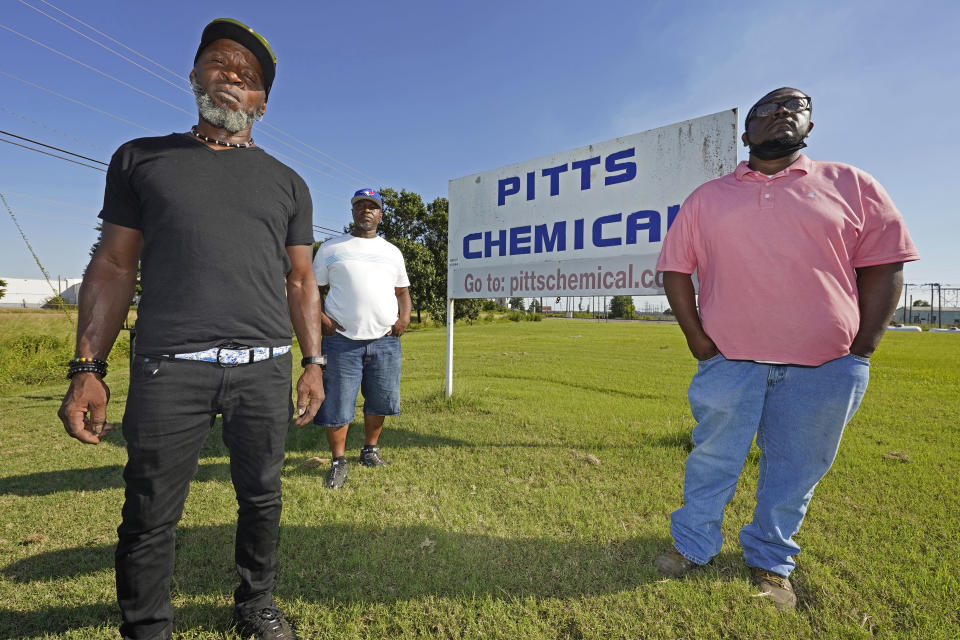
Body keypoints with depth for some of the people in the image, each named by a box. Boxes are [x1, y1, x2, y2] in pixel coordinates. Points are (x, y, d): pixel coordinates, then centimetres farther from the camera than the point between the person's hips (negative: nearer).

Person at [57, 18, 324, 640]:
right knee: (151, 515, 8)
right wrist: (88, 369, 1)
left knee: (262, 500, 12)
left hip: (264, 368, 1)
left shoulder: (287, 183, 13)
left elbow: (300, 280, 10)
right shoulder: (141, 159, 13)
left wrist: (314, 363, 3)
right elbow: (114, 267, 8)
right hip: (168, 368, 0)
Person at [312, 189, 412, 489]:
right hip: (342, 340, -2)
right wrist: (320, 318, -9)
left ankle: (370, 450, 31)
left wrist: (404, 317, 1)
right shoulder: (331, 248, 9)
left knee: (381, 400, 10)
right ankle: (338, 461, 18)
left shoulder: (392, 251, 17)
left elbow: (402, 290, 20)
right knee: (337, 405, 0)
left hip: (385, 340, 3)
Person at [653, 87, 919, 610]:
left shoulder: (851, 186, 6)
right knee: (712, 462, 9)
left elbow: (883, 267, 5)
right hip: (729, 362, 0)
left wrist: (859, 352, -3)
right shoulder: (706, 198, 7)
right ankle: (692, 546, 29)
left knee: (795, 473, 12)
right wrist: (698, 342, -3)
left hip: (823, 369, 1)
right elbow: (675, 270, 5)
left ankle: (770, 563, 34)